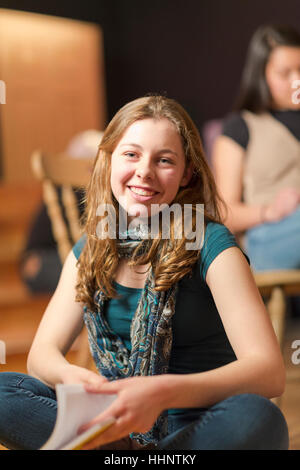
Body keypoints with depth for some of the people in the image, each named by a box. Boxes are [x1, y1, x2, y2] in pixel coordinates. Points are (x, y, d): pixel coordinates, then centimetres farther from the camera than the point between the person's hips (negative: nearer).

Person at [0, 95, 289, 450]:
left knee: (257, 419, -36)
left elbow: (269, 371, -21)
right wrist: (70, 377, -25)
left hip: (197, 429, -3)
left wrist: (163, 392, -38)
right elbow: (42, 352, 1)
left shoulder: (209, 245, -11)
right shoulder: (89, 251, 5)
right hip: (114, 423, 4)